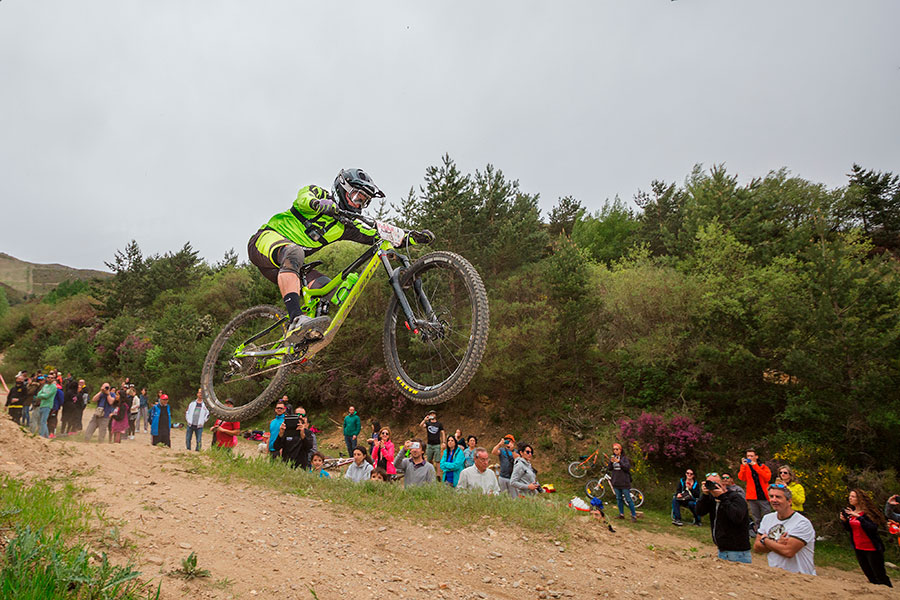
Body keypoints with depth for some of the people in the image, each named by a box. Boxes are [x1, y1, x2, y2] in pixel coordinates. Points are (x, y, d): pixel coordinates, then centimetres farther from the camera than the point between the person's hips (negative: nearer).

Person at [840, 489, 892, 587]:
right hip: (858, 548, 7)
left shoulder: (868, 512, -16)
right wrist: (844, 521, -6)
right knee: (869, 575, 15)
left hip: (872, 549, -7)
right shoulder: (851, 512, 5)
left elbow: (873, 528, -29)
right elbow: (849, 529, 14)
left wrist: (859, 517, -34)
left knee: (880, 576, -1)